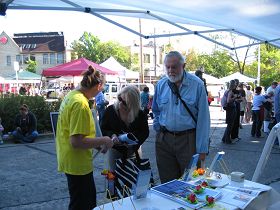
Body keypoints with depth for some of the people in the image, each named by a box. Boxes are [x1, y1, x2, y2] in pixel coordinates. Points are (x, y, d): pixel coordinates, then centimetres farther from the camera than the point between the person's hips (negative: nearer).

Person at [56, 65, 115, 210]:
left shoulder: (71, 95, 4)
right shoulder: (81, 104, -26)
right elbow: (76, 142, -29)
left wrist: (96, 143, 10)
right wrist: (103, 140, -18)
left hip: (72, 161, 9)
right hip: (77, 164, -9)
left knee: (90, 198, 25)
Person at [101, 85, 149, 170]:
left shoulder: (141, 115, -12)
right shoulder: (110, 110, -10)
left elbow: (145, 133, -2)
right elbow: (103, 129, -1)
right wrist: (112, 135, -22)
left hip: (133, 151, 0)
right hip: (115, 150, 0)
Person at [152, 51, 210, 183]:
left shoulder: (197, 84, -8)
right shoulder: (161, 85, 4)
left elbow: (203, 118, -10)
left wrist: (202, 149, -12)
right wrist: (158, 128, 7)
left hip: (188, 140, -3)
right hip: (164, 140, 4)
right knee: (167, 182, 13)